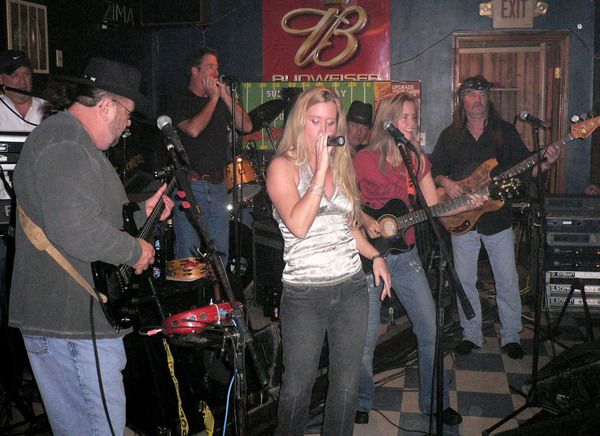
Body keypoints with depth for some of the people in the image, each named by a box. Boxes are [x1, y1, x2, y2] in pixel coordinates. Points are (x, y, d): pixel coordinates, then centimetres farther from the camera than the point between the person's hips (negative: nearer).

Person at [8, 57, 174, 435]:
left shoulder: (73, 141, 18)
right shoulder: (65, 145, -19)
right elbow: (76, 230, -31)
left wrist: (142, 213, 16)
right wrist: (136, 250, -16)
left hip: (69, 314, 11)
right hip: (73, 321, -11)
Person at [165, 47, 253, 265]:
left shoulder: (221, 101, 13)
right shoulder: (179, 101, -4)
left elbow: (246, 126, 4)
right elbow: (194, 129, -21)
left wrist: (225, 96, -2)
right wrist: (214, 98, -10)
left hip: (218, 186, 6)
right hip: (190, 187, -5)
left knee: (220, 254, 11)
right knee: (189, 256, -2)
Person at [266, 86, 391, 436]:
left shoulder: (341, 163, 11)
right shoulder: (284, 167, -6)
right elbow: (298, 225, -21)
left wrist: (374, 255, 10)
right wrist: (320, 170, -20)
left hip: (352, 288, 5)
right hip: (305, 294, -5)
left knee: (347, 383, 12)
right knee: (299, 385, 5)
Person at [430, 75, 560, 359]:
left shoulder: (505, 131, 4)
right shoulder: (450, 135, 6)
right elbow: (434, 169, 8)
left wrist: (545, 164, -17)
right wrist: (445, 182, -12)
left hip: (498, 218, -1)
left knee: (507, 282, 4)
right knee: (464, 280, 7)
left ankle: (511, 336, 20)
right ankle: (471, 334, 23)